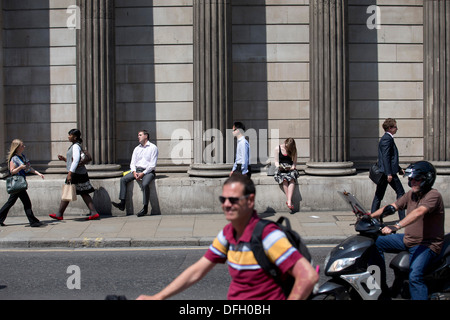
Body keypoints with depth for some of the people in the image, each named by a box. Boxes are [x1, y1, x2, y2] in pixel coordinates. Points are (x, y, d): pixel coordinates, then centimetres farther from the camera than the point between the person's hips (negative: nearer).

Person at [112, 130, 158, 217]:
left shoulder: (153, 148, 0)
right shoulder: (137, 149, 19)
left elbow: (153, 165, -8)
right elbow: (132, 163, 14)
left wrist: (143, 173, -17)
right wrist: (134, 172, -8)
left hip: (148, 171, -6)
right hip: (137, 170, 6)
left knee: (145, 184, -34)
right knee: (123, 179, -14)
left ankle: (145, 208, -27)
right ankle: (122, 204, -19)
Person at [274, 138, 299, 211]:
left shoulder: (293, 150, 10)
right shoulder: (278, 149, 6)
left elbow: (294, 162, 8)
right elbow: (276, 162, 6)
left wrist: (292, 167, -13)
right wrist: (279, 166, -15)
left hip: (290, 169, 1)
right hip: (281, 169, -1)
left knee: (292, 179, -35)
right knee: (284, 179, -36)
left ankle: (289, 201, -45)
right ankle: (289, 200, -38)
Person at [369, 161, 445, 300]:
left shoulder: (433, 195, -18)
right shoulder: (412, 194, 9)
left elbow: (419, 212, -35)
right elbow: (392, 207, 12)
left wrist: (396, 226, -48)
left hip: (427, 245, -9)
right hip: (408, 239, 9)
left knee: (415, 276, -31)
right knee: (376, 243, 6)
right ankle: (381, 286, 13)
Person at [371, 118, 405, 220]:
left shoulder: (386, 138, 19)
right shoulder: (387, 139, -13)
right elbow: (385, 157, -20)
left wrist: (399, 169, 26)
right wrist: (389, 173, -23)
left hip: (382, 172, 10)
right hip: (388, 171, -10)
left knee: (379, 195, 9)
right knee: (400, 192, 1)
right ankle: (403, 217, 5)